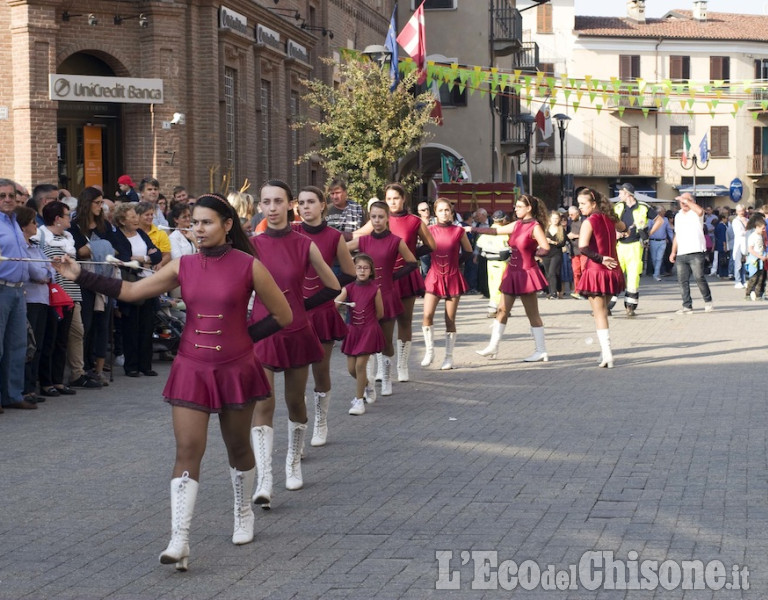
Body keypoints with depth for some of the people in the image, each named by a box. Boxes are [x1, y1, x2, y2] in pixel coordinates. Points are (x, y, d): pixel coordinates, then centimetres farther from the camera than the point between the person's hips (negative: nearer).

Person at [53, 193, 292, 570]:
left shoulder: (248, 266, -8)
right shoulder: (184, 266, 2)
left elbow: (283, 315, -2)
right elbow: (131, 292, 4)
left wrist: (244, 336, -5)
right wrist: (82, 277, -1)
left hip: (235, 369, -2)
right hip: (192, 369, 2)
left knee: (237, 446, 14)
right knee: (187, 451, -7)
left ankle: (243, 514, 40)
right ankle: (179, 542, -12)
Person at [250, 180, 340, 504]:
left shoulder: (304, 245, -4)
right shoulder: (252, 245, -3)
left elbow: (333, 287, 5)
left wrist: (301, 305, 6)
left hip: (297, 334, 1)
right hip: (261, 333, -1)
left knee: (295, 402, 13)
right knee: (262, 405, -11)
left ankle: (294, 464, 35)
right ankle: (264, 481, -16)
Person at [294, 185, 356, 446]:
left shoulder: (334, 237, -2)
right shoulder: (291, 234, -1)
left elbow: (350, 274, 6)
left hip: (323, 311, 0)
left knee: (321, 369, 9)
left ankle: (321, 424, 27)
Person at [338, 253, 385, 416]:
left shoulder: (375, 289, -5)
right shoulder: (349, 288, 1)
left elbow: (380, 314, 2)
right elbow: (336, 302, -16)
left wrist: (366, 321, 8)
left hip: (369, 330, -4)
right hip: (353, 330, 4)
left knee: (360, 365, -9)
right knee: (351, 368, 7)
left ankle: (359, 400, 2)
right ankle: (367, 385, 37)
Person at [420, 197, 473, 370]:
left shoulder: (459, 231, 1)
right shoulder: (430, 230, 3)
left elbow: (469, 253, 10)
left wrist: (455, 260, -1)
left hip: (453, 278, -1)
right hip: (434, 277, 1)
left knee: (450, 320, 3)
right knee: (427, 315, -13)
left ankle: (449, 357, 11)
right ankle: (429, 351, 4)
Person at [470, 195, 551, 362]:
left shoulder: (535, 227, -12)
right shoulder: (517, 225, 10)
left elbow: (545, 248, -24)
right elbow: (496, 231, 17)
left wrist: (530, 254, -15)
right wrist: (475, 230, 13)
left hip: (526, 273, -8)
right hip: (512, 272, 8)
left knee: (533, 314, -2)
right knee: (502, 311, 10)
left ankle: (541, 351, 5)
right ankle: (493, 347, 16)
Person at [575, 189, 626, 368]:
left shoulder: (589, 222, -12)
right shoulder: (609, 219, 8)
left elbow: (583, 247, -25)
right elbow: (622, 227, 33)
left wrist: (601, 259, -20)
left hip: (596, 271, -6)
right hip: (612, 271, 6)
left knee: (600, 315, -3)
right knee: (603, 312, 17)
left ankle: (608, 357, -9)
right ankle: (604, 353, 17)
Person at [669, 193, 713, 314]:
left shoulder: (696, 213, 1)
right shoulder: (678, 216, 21)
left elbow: (700, 211, -27)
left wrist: (687, 201, -18)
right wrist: (673, 252, 20)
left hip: (696, 252, -6)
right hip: (681, 254, 6)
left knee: (699, 278, -8)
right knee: (682, 281, 0)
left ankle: (708, 301, 10)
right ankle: (687, 306, 3)